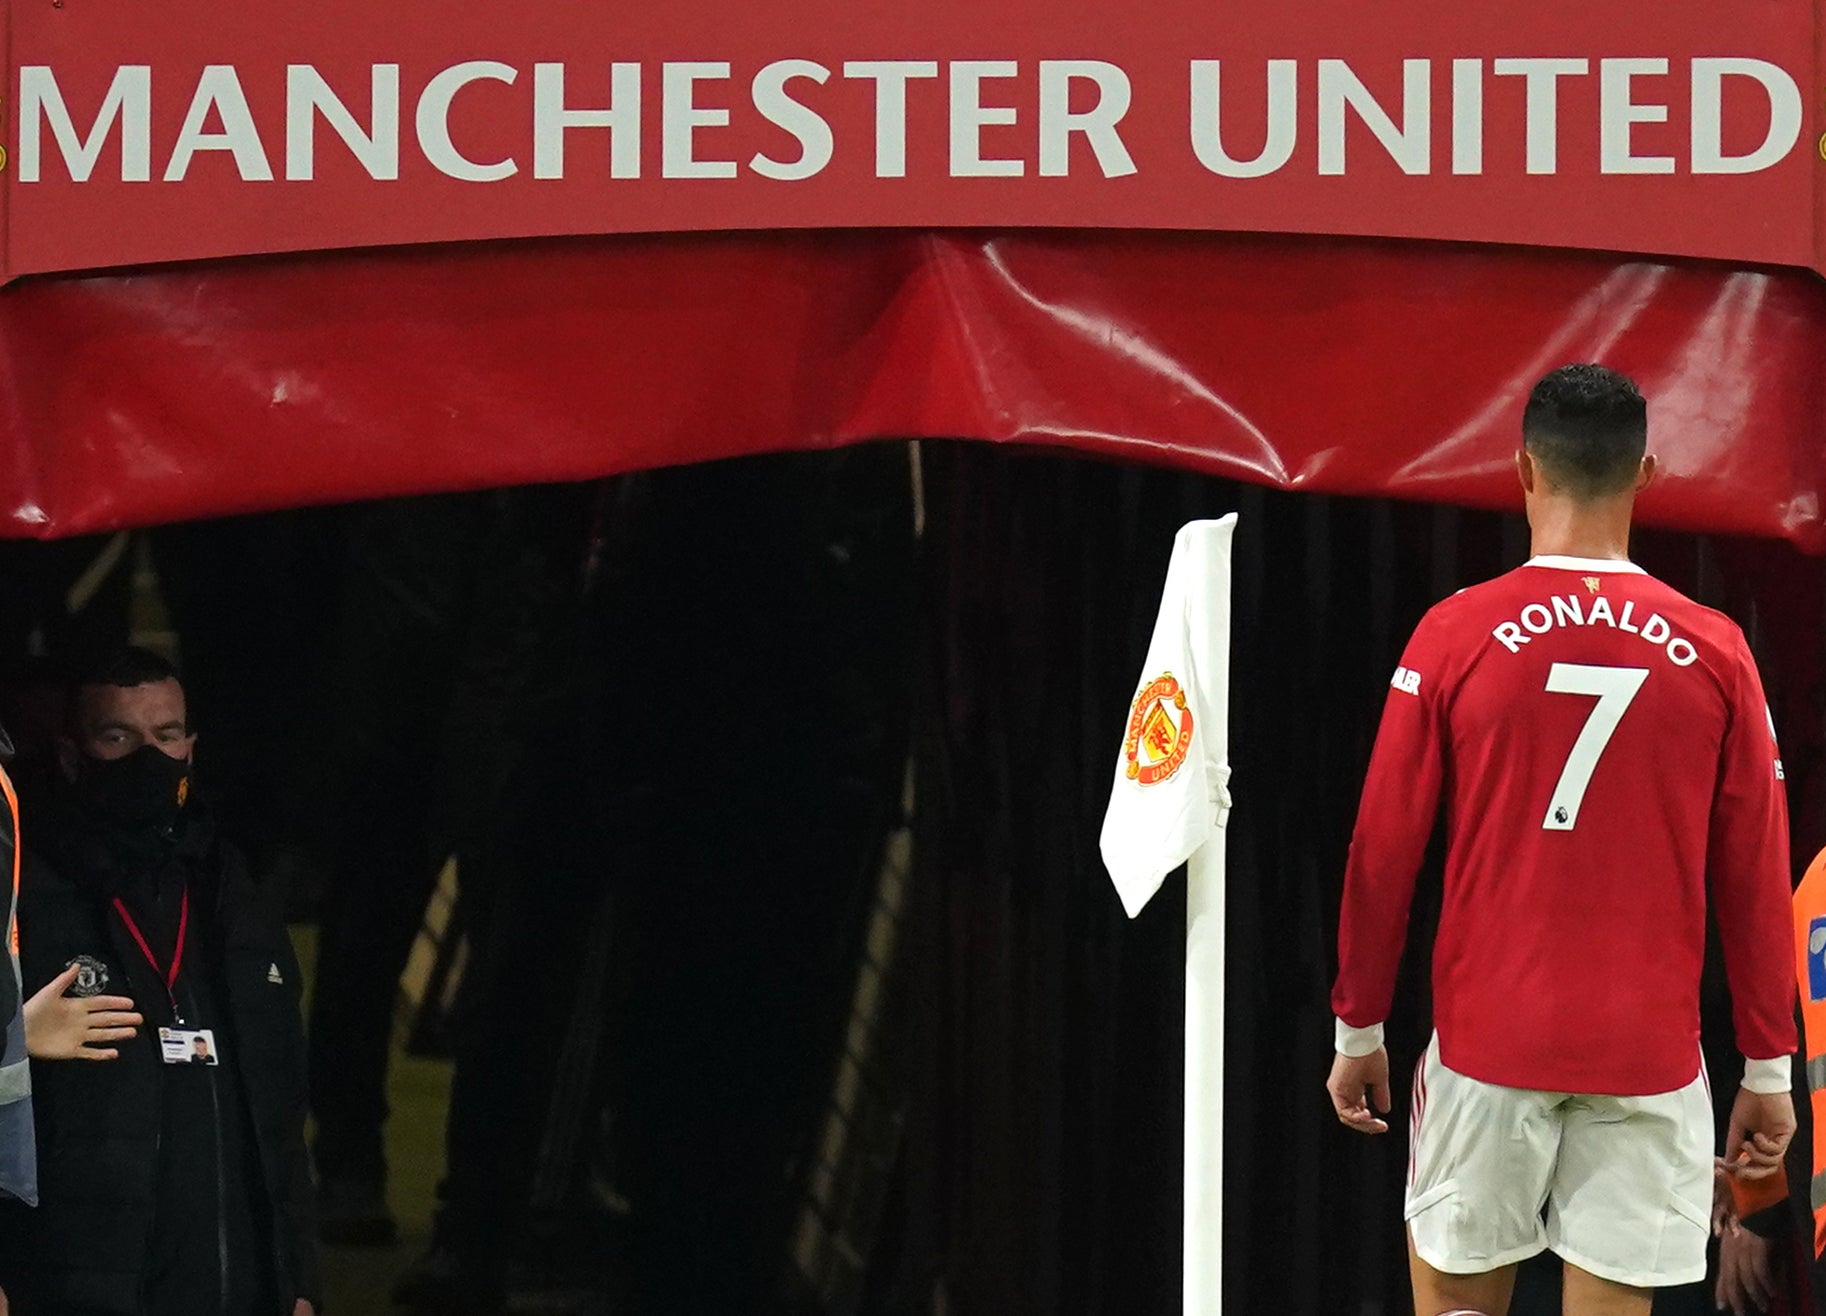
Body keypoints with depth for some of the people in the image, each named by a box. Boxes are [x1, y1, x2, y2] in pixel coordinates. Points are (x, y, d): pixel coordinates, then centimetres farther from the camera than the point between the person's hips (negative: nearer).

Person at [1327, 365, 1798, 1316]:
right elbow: (1755, 879, 1)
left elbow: (1381, 854, -1)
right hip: (1649, 1052, 1)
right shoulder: (1714, 652, -1)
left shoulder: (1457, 635, -4)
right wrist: (1767, 1066, 9)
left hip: (1488, 1044, -1)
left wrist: (1358, 1030, 10)